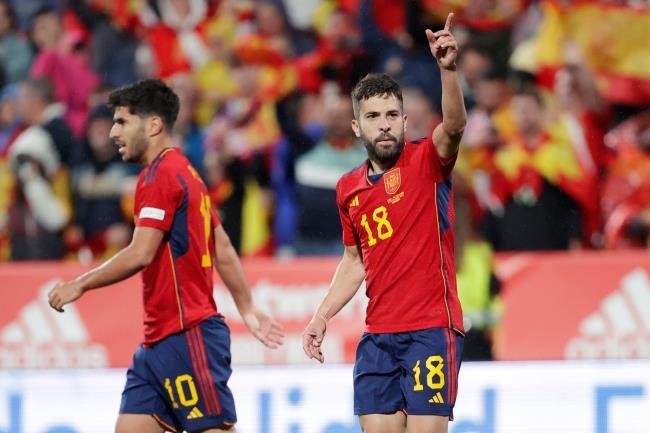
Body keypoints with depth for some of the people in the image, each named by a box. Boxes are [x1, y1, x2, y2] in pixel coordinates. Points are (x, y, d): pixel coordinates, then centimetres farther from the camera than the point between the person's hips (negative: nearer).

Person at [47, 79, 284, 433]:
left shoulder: (160, 174, -12)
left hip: (187, 336, -10)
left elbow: (140, 254, -21)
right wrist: (248, 310, 26)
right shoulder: (183, 172, 18)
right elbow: (223, 251, 22)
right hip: (159, 339, 10)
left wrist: (80, 284, -11)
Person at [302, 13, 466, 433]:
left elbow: (454, 126, -26)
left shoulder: (426, 162, -4)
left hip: (431, 330, -6)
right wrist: (323, 316, 18)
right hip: (378, 336, 6)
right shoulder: (349, 189, 13)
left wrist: (448, 69, -42)